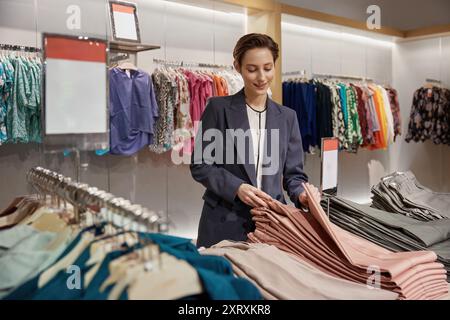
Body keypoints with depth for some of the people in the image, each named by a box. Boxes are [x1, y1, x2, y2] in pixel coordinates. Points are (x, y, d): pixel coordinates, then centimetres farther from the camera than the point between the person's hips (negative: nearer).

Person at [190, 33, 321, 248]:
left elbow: (293, 172, 9)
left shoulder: (287, 116, 9)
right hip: (225, 224, -3)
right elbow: (200, 164, -4)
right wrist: (236, 187, -18)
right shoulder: (218, 108, -2)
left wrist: (301, 194, -12)